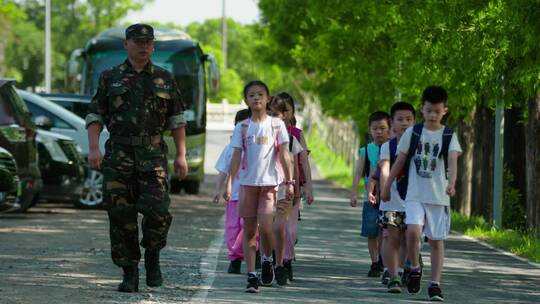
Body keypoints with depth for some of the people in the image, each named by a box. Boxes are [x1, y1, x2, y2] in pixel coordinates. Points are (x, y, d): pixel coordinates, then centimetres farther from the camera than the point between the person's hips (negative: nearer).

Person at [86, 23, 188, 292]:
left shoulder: (164, 79, 10)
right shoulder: (110, 78, 8)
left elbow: (177, 119, 10)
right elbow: (95, 116, 6)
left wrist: (181, 155, 2)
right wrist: (93, 148, -7)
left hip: (153, 156, 0)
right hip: (118, 156, 0)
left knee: (157, 210, -14)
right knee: (121, 215, -2)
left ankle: (152, 257, 12)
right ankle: (129, 274, 6)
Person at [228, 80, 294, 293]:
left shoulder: (276, 125, 4)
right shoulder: (242, 127, 5)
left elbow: (284, 155, 4)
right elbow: (236, 156, 2)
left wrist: (289, 182, -1)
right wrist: (229, 182, -7)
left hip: (269, 182, -1)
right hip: (247, 183, 1)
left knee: (265, 227, -14)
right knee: (249, 231, 1)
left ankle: (267, 260, 14)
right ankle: (251, 276, 3)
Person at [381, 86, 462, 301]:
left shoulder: (449, 136, 0)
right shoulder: (413, 132, 4)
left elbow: (452, 161, -16)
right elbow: (400, 161, 12)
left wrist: (451, 183, -34)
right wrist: (387, 186, 14)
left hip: (439, 197, 0)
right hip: (415, 195, 0)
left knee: (436, 240, 2)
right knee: (413, 231, -21)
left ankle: (435, 284, 8)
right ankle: (415, 269, 2)